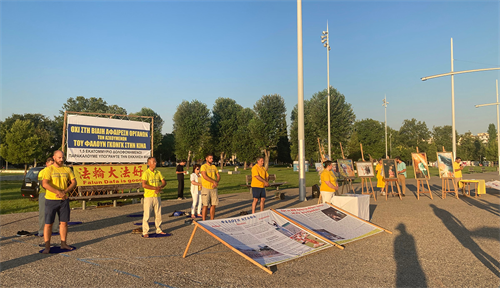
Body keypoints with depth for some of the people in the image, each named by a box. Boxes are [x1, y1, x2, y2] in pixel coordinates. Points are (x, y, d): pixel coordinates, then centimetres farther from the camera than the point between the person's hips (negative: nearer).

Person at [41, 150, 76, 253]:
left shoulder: (67, 169, 7)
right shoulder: (49, 169, -7)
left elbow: (74, 182, 2)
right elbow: (45, 184, -20)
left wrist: (65, 192, -14)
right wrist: (58, 192, -25)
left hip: (64, 200, 4)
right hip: (51, 200, -4)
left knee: (64, 222, 9)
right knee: (48, 223, 1)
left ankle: (63, 244, 21)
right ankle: (47, 247, 9)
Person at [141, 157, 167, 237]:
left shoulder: (158, 172, 9)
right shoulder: (146, 173, -9)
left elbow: (164, 182, 7)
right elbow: (144, 185, -21)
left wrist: (160, 187, -14)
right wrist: (155, 188, -20)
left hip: (157, 196, 6)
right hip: (148, 197, -5)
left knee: (158, 214, 12)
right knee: (147, 215, -2)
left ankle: (158, 230, 25)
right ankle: (145, 232, 6)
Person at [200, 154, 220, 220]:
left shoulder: (214, 167, 14)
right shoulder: (203, 166, -5)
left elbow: (218, 176, 9)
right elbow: (205, 176, -19)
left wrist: (216, 182, -11)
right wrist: (214, 181, -20)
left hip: (213, 188, 6)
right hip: (206, 188, -5)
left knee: (214, 205, 6)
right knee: (205, 205, -4)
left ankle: (212, 221, 16)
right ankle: (204, 222, 3)